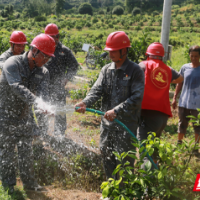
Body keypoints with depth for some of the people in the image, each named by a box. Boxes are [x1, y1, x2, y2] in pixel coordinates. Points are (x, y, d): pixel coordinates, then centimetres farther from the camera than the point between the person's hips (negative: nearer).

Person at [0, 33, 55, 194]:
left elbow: (43, 93, -20)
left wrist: (44, 105, -45)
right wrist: (36, 102, -52)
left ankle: (29, 182, 23)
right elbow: (17, 87, -38)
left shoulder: (43, 72, -4)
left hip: (25, 116, 5)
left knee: (27, 150, 9)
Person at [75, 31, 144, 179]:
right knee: (106, 156, 16)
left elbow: (137, 98, -16)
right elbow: (97, 90, 0)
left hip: (126, 124, -6)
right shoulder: (106, 70, 9)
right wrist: (85, 103, -20)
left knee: (124, 161, 0)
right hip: (107, 123, 6)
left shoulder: (135, 71, -8)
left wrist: (116, 110, -24)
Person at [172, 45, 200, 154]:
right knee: (182, 124, 12)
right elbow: (179, 83, 12)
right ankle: (179, 144, 24)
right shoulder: (185, 67, 4)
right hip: (183, 102, 3)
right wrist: (174, 98, 7)